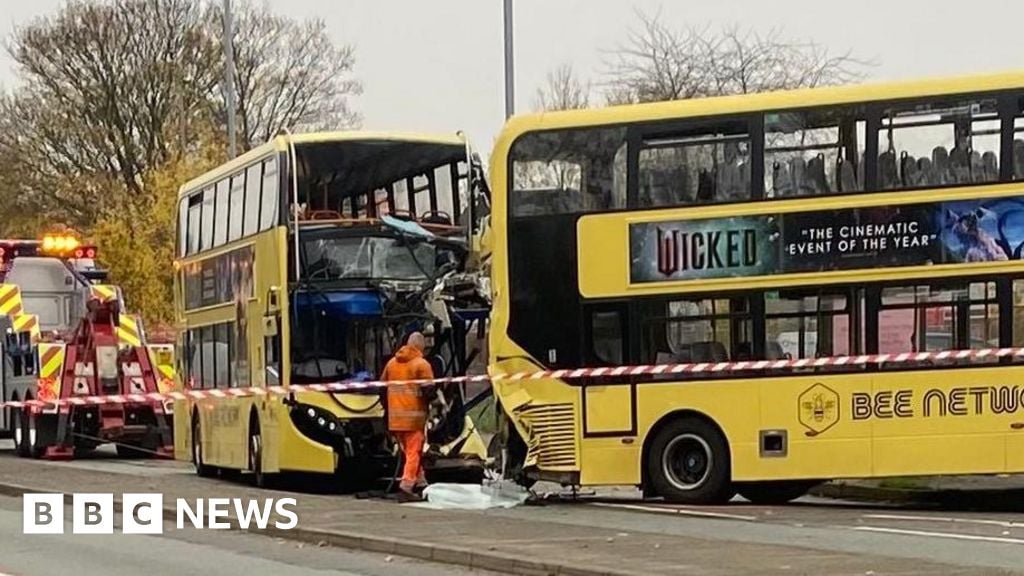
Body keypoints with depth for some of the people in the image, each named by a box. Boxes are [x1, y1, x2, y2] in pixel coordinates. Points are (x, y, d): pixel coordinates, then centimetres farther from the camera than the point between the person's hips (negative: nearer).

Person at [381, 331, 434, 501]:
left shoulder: (392, 362, 11)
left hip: (395, 416, 6)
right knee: (414, 452, -3)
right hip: (414, 416, -6)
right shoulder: (422, 364, -8)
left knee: (409, 450, 18)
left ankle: (420, 481, 23)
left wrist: (387, 407, 23)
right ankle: (406, 486, -12)